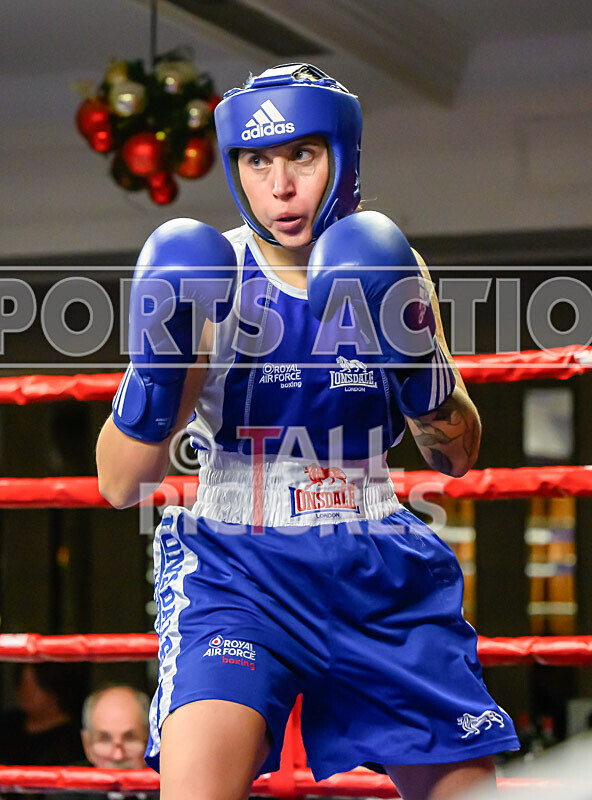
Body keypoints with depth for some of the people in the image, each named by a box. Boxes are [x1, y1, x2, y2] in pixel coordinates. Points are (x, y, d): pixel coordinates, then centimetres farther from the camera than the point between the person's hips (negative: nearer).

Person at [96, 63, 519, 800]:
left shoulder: (391, 270, 3)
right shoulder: (205, 276, -6)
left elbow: (457, 456, 3)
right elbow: (120, 484, -9)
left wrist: (414, 355, -15)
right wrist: (156, 364, -27)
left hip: (379, 570, 4)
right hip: (235, 559, -3)